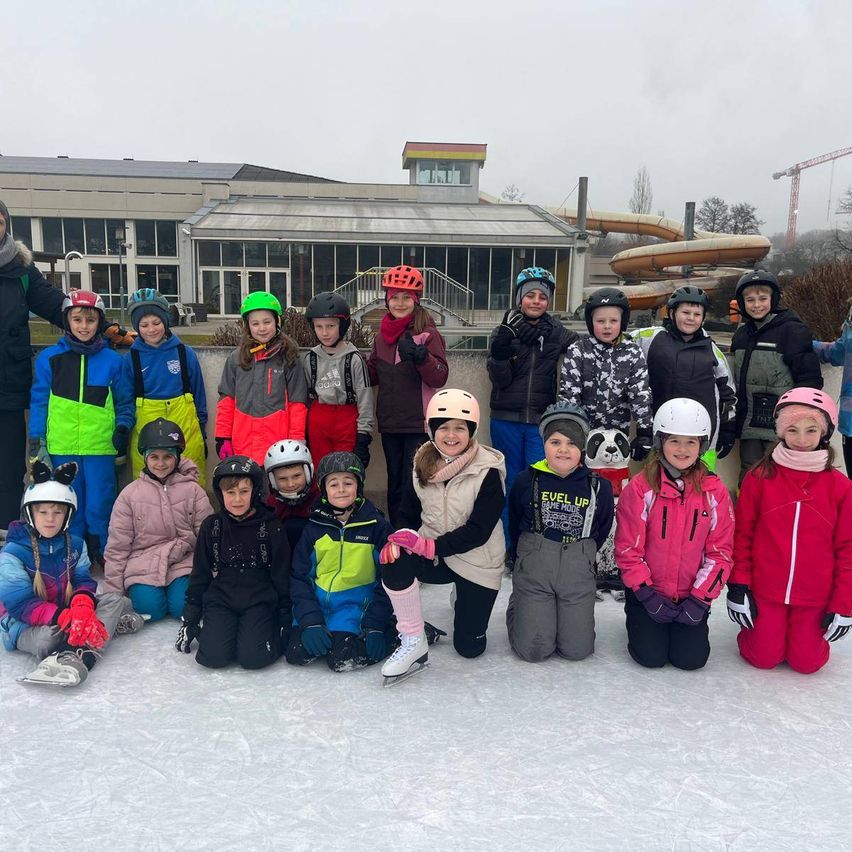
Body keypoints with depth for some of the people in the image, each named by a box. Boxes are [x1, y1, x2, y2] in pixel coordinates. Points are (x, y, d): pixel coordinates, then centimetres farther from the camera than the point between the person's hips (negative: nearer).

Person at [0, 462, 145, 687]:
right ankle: (109, 623, -19)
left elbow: (83, 581, -1)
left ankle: (75, 655, -32)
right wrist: (63, 617, -37)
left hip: (67, 611, 6)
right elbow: (21, 604, -21)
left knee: (114, 599, -14)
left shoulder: (75, 544, 2)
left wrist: (82, 606, -28)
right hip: (25, 626, -6)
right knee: (48, 637, -39)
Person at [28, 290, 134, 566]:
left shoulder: (112, 360, 5)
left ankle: (103, 554, 18)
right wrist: (36, 442, 1)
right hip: (62, 447, 1)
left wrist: (123, 427, -5)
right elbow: (39, 402, 6)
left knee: (100, 505, 3)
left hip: (100, 447, -1)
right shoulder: (49, 358, 4)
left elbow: (125, 401, 11)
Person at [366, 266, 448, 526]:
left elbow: (439, 378, -14)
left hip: (419, 424, -5)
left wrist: (421, 356, -30)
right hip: (390, 424, 5)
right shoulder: (381, 336, 9)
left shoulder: (428, 333, -7)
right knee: (395, 485, 15)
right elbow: (373, 375, 16)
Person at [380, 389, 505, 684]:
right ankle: (413, 644, -15)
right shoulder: (423, 464, -2)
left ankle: (465, 599, 36)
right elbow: (410, 513, 4)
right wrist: (400, 538, -18)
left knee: (469, 646, 2)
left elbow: (479, 530, -21)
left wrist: (432, 546, -30)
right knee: (395, 559, -31)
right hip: (432, 556, 3)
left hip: (476, 562, -3)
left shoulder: (488, 471, -17)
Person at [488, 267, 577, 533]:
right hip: (506, 420, 0)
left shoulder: (559, 334, 2)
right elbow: (500, 380, -5)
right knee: (509, 482, 10)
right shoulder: (504, 332, 1)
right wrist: (499, 354, -23)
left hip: (542, 420, 0)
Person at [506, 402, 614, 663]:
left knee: (577, 650, 1)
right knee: (533, 650, -3)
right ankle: (517, 608, 28)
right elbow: (514, 525, 8)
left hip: (578, 572, 1)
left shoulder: (599, 487, -4)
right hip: (532, 569, -1)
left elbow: (601, 531, 10)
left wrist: (580, 558, 12)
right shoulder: (527, 480, -5)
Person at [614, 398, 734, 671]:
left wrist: (700, 598, -8)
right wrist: (647, 595, -12)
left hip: (692, 595, 2)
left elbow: (720, 550, -1)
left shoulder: (714, 491, -4)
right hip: (648, 591, -1)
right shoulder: (640, 488, -10)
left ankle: (684, 623, 24)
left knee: (691, 658, -8)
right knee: (651, 656, -10)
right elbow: (627, 548, -8)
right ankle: (639, 620, 22)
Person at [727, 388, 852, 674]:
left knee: (806, 662, 6)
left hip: (814, 597, 1)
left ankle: (812, 634, 37)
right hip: (764, 591, 0)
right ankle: (757, 629, 36)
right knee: (764, 658, 5)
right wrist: (738, 586, -4)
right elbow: (742, 535, -2)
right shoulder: (759, 478, -7)